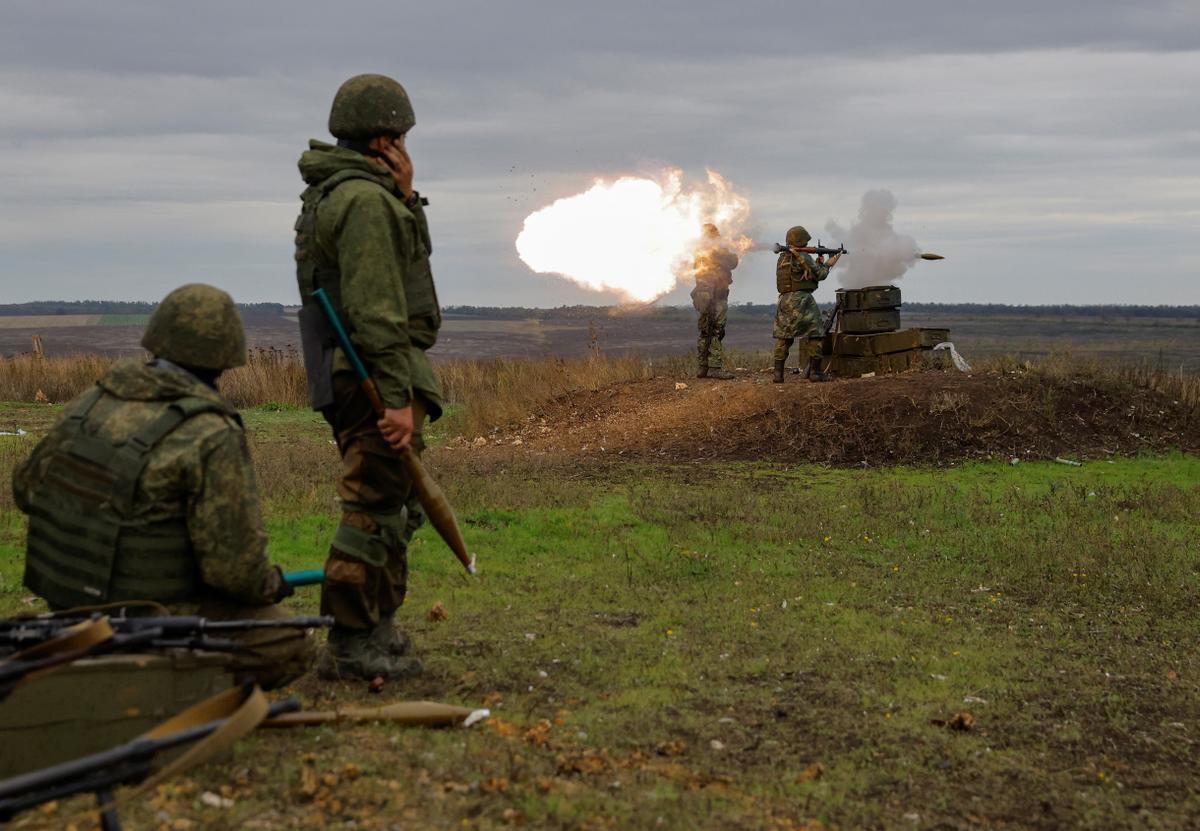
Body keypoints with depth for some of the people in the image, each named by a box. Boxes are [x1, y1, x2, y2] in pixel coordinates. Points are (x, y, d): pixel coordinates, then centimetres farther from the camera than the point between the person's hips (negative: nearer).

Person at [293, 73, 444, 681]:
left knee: (393, 508, 19)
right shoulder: (365, 199, -16)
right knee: (376, 510, -7)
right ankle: (350, 647, -3)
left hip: (354, 379, 11)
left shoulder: (332, 195, 19)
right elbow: (375, 308, -23)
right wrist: (397, 396, -24)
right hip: (377, 376, -11)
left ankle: (377, 634, 27)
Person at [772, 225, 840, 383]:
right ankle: (815, 372, 1)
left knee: (783, 337, 10)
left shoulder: (782, 258, 14)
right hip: (801, 299, -7)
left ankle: (778, 373, 5)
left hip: (784, 300, 7)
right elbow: (819, 275, -2)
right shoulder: (802, 257, -10)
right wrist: (828, 264, 15)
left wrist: (817, 264, 21)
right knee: (814, 334, 2)